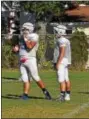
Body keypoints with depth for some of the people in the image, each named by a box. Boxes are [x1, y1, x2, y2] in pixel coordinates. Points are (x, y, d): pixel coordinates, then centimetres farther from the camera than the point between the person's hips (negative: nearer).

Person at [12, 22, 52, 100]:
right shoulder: (22, 37, 13)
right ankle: (25, 94, 2)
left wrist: (26, 39, -13)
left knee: (36, 77, -4)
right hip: (22, 61, 6)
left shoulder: (34, 37, -7)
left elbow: (30, 47, -19)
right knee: (25, 78, 3)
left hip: (30, 60, -6)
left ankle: (45, 91, 6)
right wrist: (17, 48, 2)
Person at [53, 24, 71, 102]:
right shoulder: (66, 40, 16)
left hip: (61, 61, -10)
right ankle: (67, 96, 15)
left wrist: (58, 63, -22)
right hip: (66, 62, 10)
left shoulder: (62, 40, -14)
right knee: (66, 79, 11)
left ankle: (62, 96, -19)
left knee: (61, 79, -14)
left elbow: (62, 53, -20)